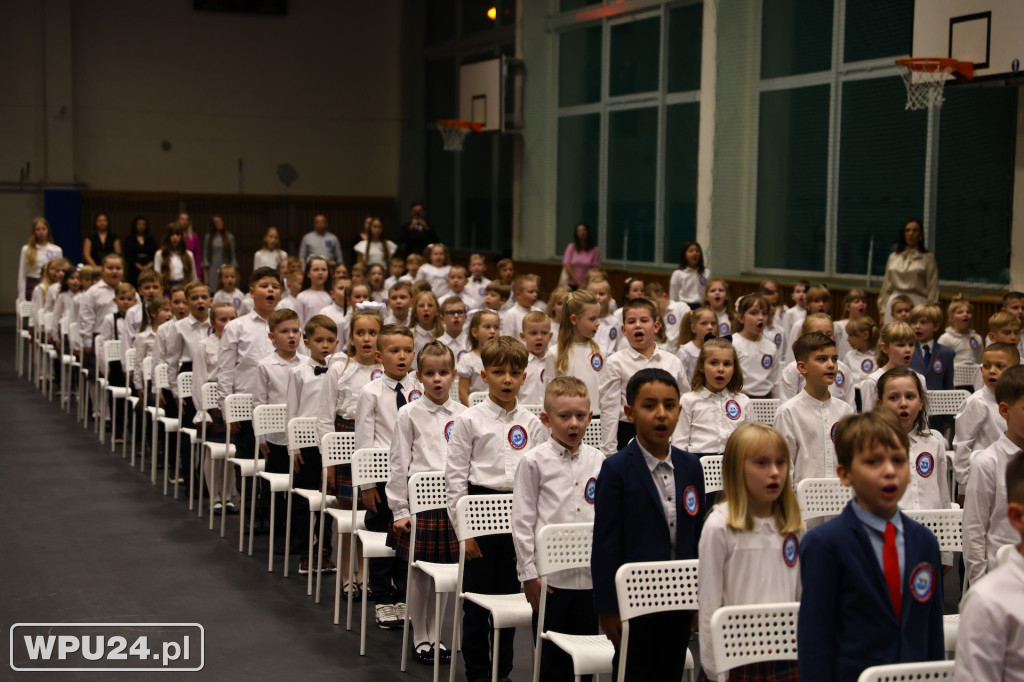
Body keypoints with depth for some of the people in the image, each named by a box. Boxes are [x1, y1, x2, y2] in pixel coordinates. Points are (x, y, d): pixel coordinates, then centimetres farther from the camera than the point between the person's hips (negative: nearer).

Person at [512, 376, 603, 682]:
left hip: (590, 575, 3)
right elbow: (522, 519, -4)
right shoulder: (534, 461, -4)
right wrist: (528, 572, -6)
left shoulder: (598, 461, 6)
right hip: (550, 575, -3)